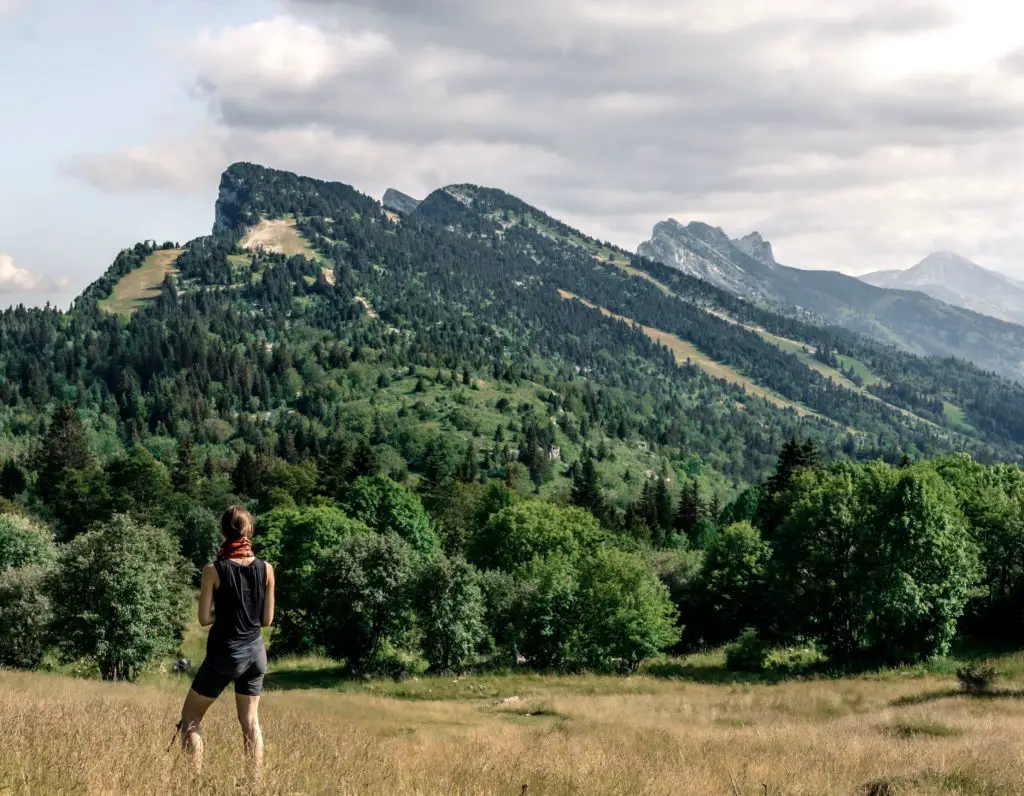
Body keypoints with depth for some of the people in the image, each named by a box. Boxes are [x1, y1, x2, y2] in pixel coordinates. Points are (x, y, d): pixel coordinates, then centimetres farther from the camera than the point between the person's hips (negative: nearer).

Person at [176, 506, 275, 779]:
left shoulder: (214, 570, -13)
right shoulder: (266, 569, -4)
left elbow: (204, 618, -10)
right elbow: (267, 619, 2)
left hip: (225, 654, -4)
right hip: (255, 651, 4)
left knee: (190, 717, 9)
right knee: (250, 721, 11)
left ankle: (195, 777, 2)